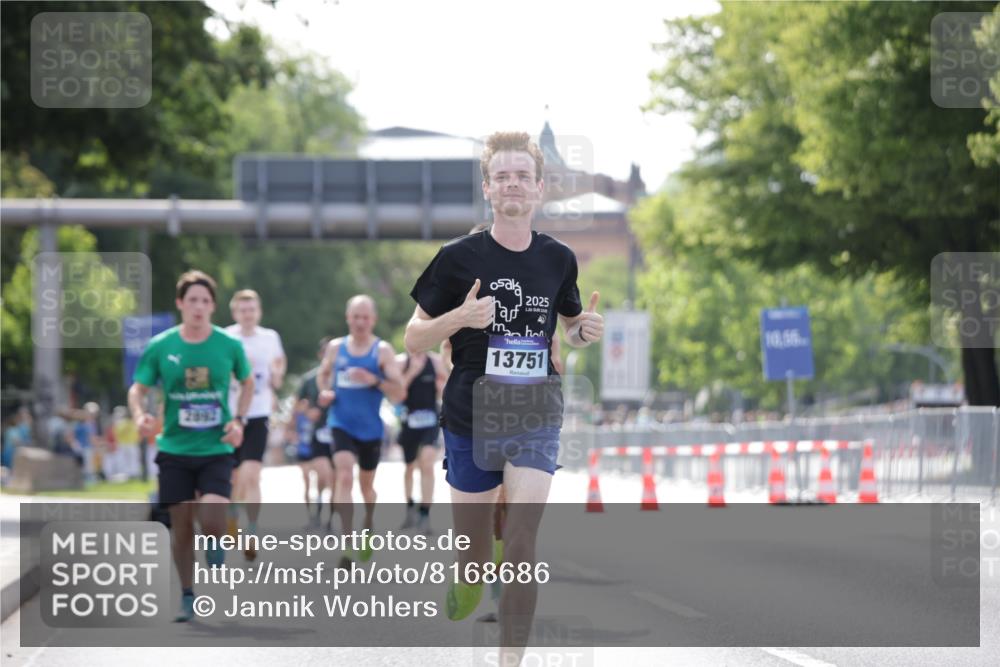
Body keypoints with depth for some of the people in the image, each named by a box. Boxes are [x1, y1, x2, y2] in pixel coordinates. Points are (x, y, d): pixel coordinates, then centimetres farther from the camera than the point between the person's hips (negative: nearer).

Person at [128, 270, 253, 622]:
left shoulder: (229, 346, -2)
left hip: (216, 450, -1)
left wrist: (238, 421, 0)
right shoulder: (160, 346, -3)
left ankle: (214, 552, 18)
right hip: (175, 450, 1)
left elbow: (247, 383, 14)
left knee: (211, 520, -18)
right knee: (181, 524, 4)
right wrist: (140, 416, -17)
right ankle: (187, 598, 20)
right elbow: (138, 389, 4)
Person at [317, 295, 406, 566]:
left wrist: (373, 380, -27)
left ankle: (368, 531, 44)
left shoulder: (382, 351, -7)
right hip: (341, 425, 0)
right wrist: (324, 391, 0)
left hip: (370, 429, 0)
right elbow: (323, 374, 21)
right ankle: (348, 545, -23)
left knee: (366, 484, 16)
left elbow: (400, 393, -12)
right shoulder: (335, 347, 2)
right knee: (344, 477, -19)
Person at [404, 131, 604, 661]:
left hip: (536, 418, 1)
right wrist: (460, 317, -20)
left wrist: (585, 331, -3)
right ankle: (467, 583, 45)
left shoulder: (558, 259, 3)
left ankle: (510, 657, -12)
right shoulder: (458, 257, -5)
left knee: (520, 542, -16)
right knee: (472, 550, 9)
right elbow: (413, 340, -1)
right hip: (470, 419, -1)